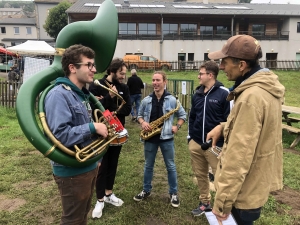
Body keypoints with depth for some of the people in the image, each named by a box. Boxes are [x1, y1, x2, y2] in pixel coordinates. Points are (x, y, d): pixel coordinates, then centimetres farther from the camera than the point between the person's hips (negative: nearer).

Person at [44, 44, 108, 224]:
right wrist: (93, 127, -26)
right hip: (72, 171, -8)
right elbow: (59, 135, -32)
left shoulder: (82, 94, 8)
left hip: (89, 166, 9)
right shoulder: (58, 95, -21)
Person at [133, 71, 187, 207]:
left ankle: (174, 193, 25)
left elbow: (183, 115, 6)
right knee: (148, 165, 15)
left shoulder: (172, 100, -5)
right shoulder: (146, 100, 0)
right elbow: (139, 115, 12)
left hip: (166, 138, -2)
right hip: (150, 137, 2)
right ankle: (146, 191, 33)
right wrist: (142, 123, -9)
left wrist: (177, 126, -8)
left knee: (170, 166, 9)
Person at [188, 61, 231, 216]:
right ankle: (205, 202, 34)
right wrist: (190, 137, 14)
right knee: (200, 174, 16)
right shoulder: (197, 94, 9)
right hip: (196, 143, 6)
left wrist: (226, 143, -11)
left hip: (215, 145, -6)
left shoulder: (224, 94, -10)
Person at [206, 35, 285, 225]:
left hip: (245, 189, -9)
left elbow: (240, 155, -30)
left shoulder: (251, 97, -29)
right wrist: (224, 126, 3)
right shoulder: (267, 86, 2)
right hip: (259, 180, 9)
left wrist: (223, 200, -23)